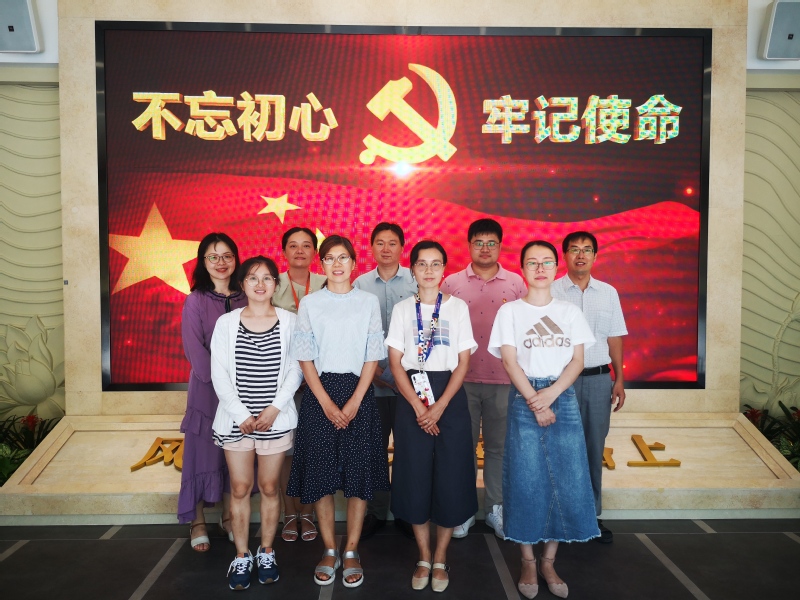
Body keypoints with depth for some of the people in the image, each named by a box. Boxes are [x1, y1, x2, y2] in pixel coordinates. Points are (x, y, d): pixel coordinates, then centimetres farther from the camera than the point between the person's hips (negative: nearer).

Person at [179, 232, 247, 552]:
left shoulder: (245, 299, 5)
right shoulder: (195, 301, -4)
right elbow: (195, 349, -10)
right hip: (206, 387, -3)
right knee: (203, 450, 4)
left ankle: (228, 516, 27)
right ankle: (197, 522, 19)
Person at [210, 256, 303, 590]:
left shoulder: (289, 322, 0)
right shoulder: (226, 323, 1)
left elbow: (295, 371, -3)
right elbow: (219, 374, -2)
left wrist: (274, 408, -12)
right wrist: (241, 414, -9)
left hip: (276, 418, 0)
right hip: (236, 418, 1)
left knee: (269, 487, 9)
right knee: (240, 488, 7)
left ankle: (266, 553, 26)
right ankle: (241, 557, 23)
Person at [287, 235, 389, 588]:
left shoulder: (368, 302, 4)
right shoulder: (309, 304, 4)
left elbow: (373, 356, 1)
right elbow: (305, 357, 0)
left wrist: (355, 401, -9)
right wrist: (327, 402, -9)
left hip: (358, 392, 0)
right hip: (319, 393, 0)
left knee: (359, 471, 3)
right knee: (321, 473, 4)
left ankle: (351, 551, 18)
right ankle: (329, 551, 20)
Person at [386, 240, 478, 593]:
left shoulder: (458, 307, 3)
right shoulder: (402, 309, 5)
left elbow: (464, 362, -1)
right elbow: (395, 362, 0)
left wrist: (440, 406, -11)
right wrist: (418, 406, -11)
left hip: (450, 396, 0)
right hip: (412, 397, 1)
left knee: (451, 478, 2)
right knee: (415, 478, 3)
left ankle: (440, 559, 21)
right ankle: (423, 558, 22)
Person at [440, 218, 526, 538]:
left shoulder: (516, 283, 4)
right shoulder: (451, 283, 3)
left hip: (503, 380, 1)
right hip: (463, 378, 0)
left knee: (498, 446, 10)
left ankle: (496, 509, 26)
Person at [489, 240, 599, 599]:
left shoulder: (570, 312, 9)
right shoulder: (510, 311, 2)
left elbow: (577, 360, 3)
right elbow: (510, 361, -5)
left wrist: (551, 394, -12)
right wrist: (534, 403, -13)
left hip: (563, 397, 3)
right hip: (524, 398, -2)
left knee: (567, 478, 2)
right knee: (526, 479, 1)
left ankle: (549, 561, 18)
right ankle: (528, 562, 16)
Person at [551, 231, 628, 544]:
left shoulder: (608, 293, 9)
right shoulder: (551, 291, -1)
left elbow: (614, 339, 12)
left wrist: (619, 379, 8)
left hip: (599, 378, 3)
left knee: (594, 448, 10)